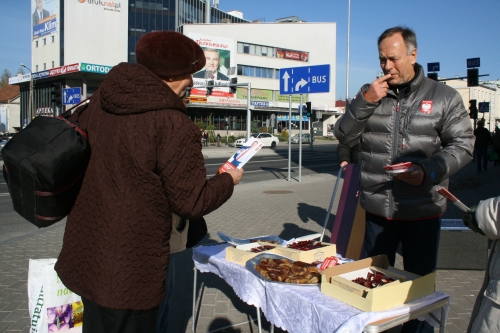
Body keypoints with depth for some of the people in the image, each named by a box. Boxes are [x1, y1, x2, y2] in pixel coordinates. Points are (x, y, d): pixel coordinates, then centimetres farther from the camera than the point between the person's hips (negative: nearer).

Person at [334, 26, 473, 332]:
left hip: (423, 211, -2)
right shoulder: (370, 93, 6)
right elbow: (345, 137, 1)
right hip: (377, 209, 2)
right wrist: (365, 102, -13)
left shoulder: (444, 97, 0)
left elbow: (463, 145, -3)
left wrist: (428, 171, -20)